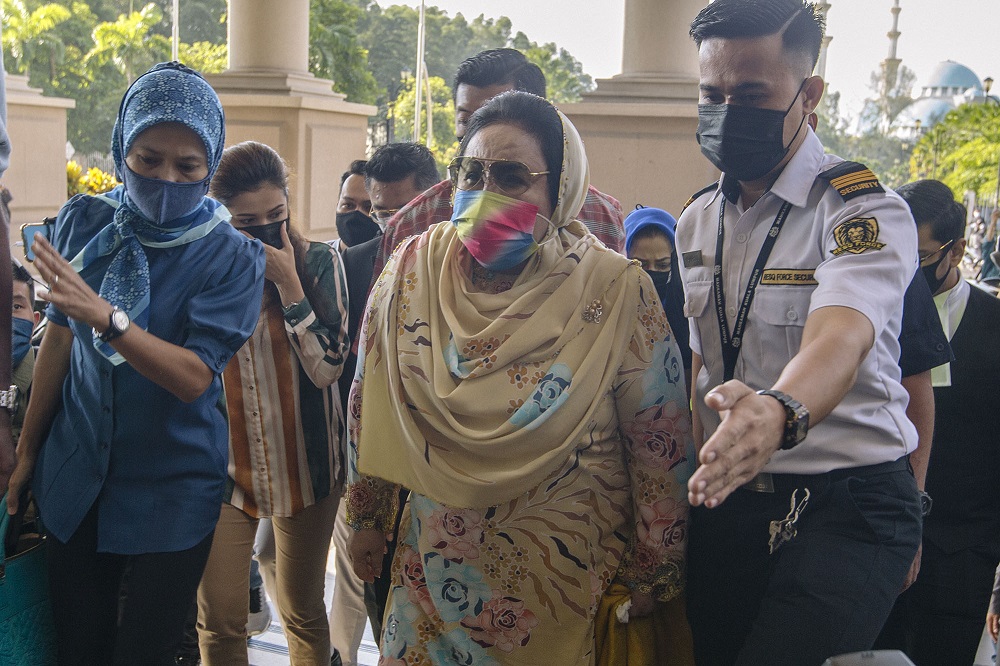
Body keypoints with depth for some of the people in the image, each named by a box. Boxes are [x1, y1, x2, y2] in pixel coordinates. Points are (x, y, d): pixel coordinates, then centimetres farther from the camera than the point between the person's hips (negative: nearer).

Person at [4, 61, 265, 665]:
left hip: (173, 491, -3)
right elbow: (59, 338, 7)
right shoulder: (85, 222, -3)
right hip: (76, 475, 3)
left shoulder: (232, 258, -13)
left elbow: (193, 378, -20)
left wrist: (106, 317, -33)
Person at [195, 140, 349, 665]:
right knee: (219, 622, 4)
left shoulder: (319, 263, -5)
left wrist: (288, 283, -19)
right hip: (222, 466, 1)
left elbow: (326, 368, -15)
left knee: (303, 613, 13)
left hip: (303, 466, -1)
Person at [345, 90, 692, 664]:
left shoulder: (617, 292, -15)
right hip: (435, 567, 3)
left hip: (563, 575, -2)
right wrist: (367, 519, 10)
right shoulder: (413, 270, -7)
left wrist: (657, 570, -2)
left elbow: (660, 444, -8)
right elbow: (371, 407, 4)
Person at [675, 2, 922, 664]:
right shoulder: (697, 221, 8)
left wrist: (780, 412, -54)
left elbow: (840, 338, -33)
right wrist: (702, 473, 6)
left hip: (847, 508, -5)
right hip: (727, 500, 6)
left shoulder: (866, 212, -13)